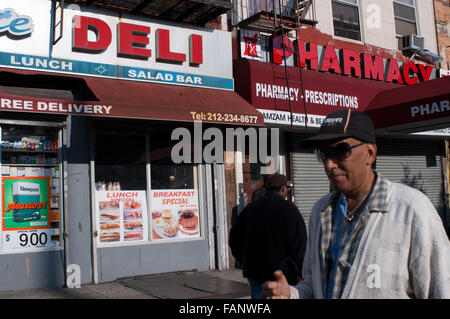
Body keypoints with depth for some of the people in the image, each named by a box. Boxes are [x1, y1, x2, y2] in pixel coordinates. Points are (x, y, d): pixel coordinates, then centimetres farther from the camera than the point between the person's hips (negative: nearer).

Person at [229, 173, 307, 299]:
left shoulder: (249, 209, 10)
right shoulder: (288, 209, -9)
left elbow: (235, 239, 15)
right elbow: (299, 246, -13)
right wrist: (299, 273, -5)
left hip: (253, 273, 5)